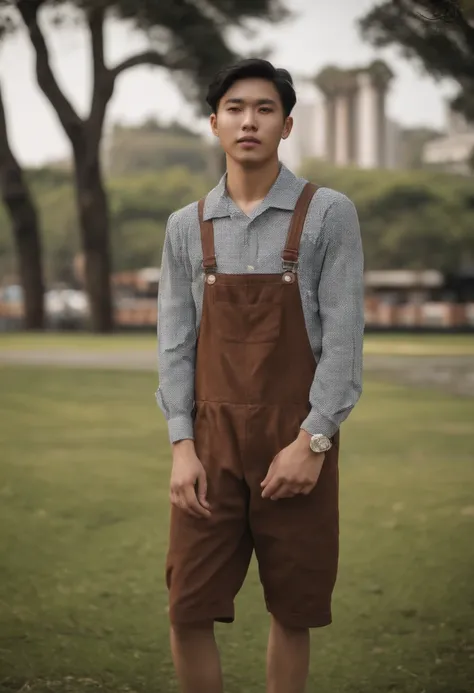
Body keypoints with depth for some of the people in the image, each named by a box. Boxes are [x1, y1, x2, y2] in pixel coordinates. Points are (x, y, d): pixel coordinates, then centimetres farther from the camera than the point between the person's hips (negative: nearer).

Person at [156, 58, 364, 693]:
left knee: (293, 610, 7)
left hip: (297, 442, -2)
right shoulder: (187, 226, 8)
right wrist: (182, 445, -4)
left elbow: (343, 337, -6)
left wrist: (312, 440, -13)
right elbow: (175, 342, 5)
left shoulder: (328, 215, -1)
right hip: (211, 440, 2)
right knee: (189, 609, 0)